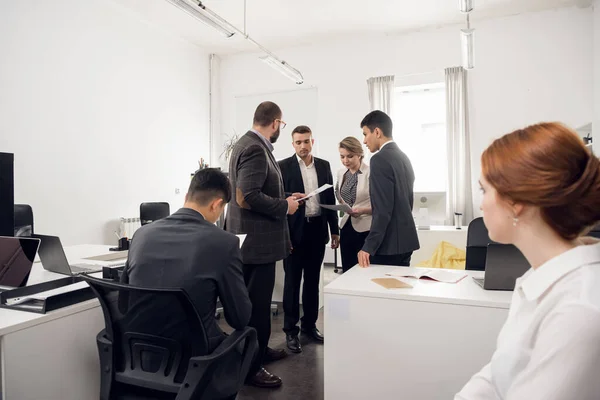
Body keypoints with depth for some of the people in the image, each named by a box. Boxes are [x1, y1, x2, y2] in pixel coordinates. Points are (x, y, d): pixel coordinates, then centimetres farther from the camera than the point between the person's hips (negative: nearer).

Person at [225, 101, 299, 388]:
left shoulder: (248, 143, 11)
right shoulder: (255, 149, -21)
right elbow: (247, 198, -29)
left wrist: (282, 199, 15)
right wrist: (285, 206, -17)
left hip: (252, 236, 11)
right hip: (256, 239, -11)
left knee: (255, 300, 21)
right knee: (257, 303, 2)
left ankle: (258, 350, 38)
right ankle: (251, 366, 17)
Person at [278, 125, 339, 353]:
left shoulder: (324, 165, 9)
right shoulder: (283, 166, -3)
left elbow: (330, 198, 11)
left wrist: (335, 230, 9)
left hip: (317, 229, 4)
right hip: (295, 230, -4)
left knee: (313, 279, 13)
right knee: (292, 280, 4)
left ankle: (310, 324, 27)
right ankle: (291, 330, 15)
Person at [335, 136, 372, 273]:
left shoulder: (371, 173, -11)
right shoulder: (341, 173, 8)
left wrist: (363, 210, -23)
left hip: (366, 230, -5)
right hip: (346, 228, 6)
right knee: (347, 272, 10)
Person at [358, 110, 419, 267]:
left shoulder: (380, 160, -15)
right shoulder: (403, 158, 12)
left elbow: (383, 209, -22)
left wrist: (369, 247, -21)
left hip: (389, 244, -9)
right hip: (404, 240, 9)